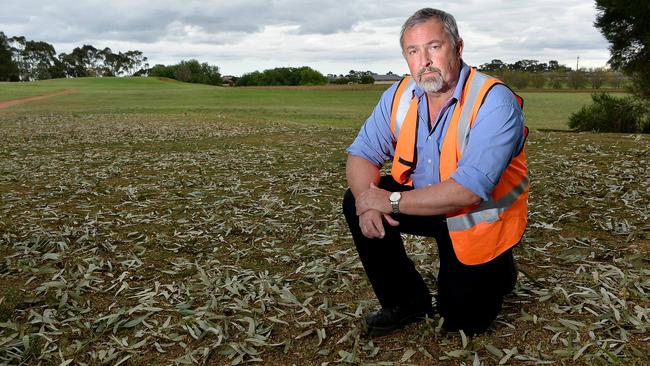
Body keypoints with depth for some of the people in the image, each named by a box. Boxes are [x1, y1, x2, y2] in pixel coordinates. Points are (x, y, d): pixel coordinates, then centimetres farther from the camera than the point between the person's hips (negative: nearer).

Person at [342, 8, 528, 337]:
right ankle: (407, 302, 3)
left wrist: (391, 202, -32)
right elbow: (362, 155, -8)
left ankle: (496, 269, 33)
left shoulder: (495, 102, -28)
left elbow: (469, 189, -37)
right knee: (355, 202, -15)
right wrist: (368, 202, -30)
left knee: (461, 322, -1)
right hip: (424, 200, 5)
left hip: (479, 218, -5)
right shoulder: (399, 95, -9)